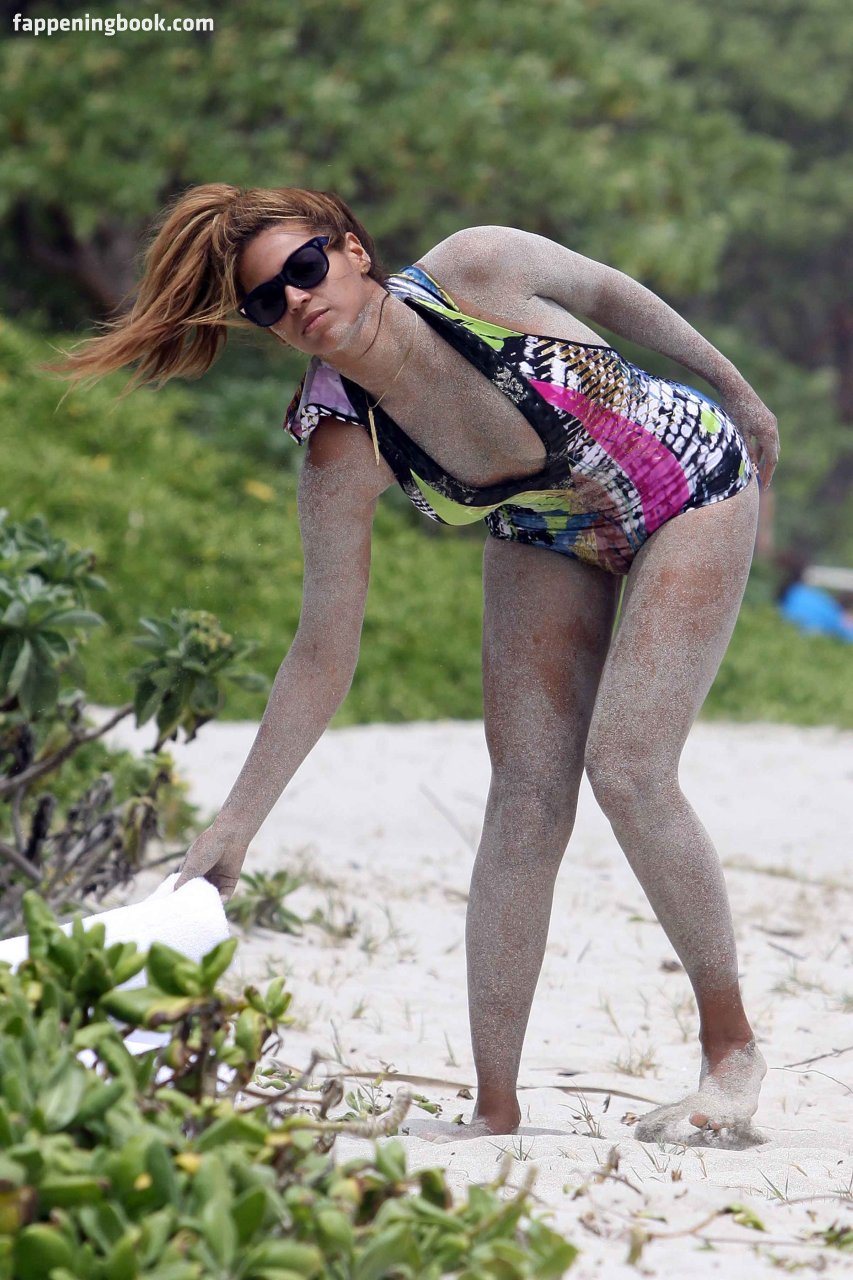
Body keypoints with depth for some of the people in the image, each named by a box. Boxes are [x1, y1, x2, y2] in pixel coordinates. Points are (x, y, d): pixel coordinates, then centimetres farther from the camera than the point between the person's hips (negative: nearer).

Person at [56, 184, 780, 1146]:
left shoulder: (477, 269, -30)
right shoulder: (343, 453, -23)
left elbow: (610, 290, -8)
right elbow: (323, 654, -17)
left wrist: (736, 392, 5)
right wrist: (234, 826, -18)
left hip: (691, 487, -3)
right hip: (547, 541, 3)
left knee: (624, 769, -16)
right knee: (525, 792, -10)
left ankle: (731, 1049, 1)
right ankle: (495, 1110, -6)